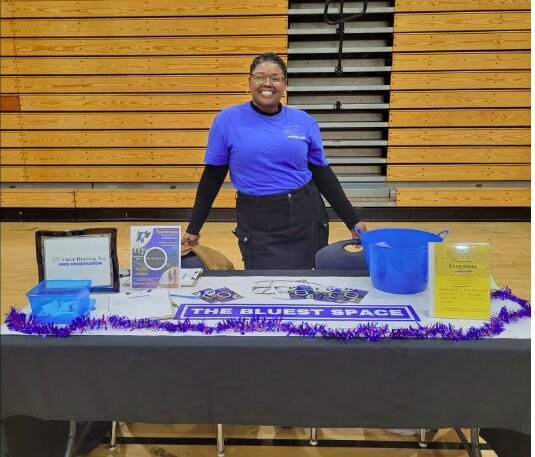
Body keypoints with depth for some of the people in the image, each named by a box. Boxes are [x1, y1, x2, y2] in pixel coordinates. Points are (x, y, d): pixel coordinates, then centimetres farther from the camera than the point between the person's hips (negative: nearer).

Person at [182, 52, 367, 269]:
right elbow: (212, 176, 2)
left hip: (307, 219, 3)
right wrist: (194, 227, 3)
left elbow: (322, 173, 7)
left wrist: (352, 220, 4)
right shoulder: (228, 120, -3)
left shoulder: (304, 121, 2)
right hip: (258, 226, -2)